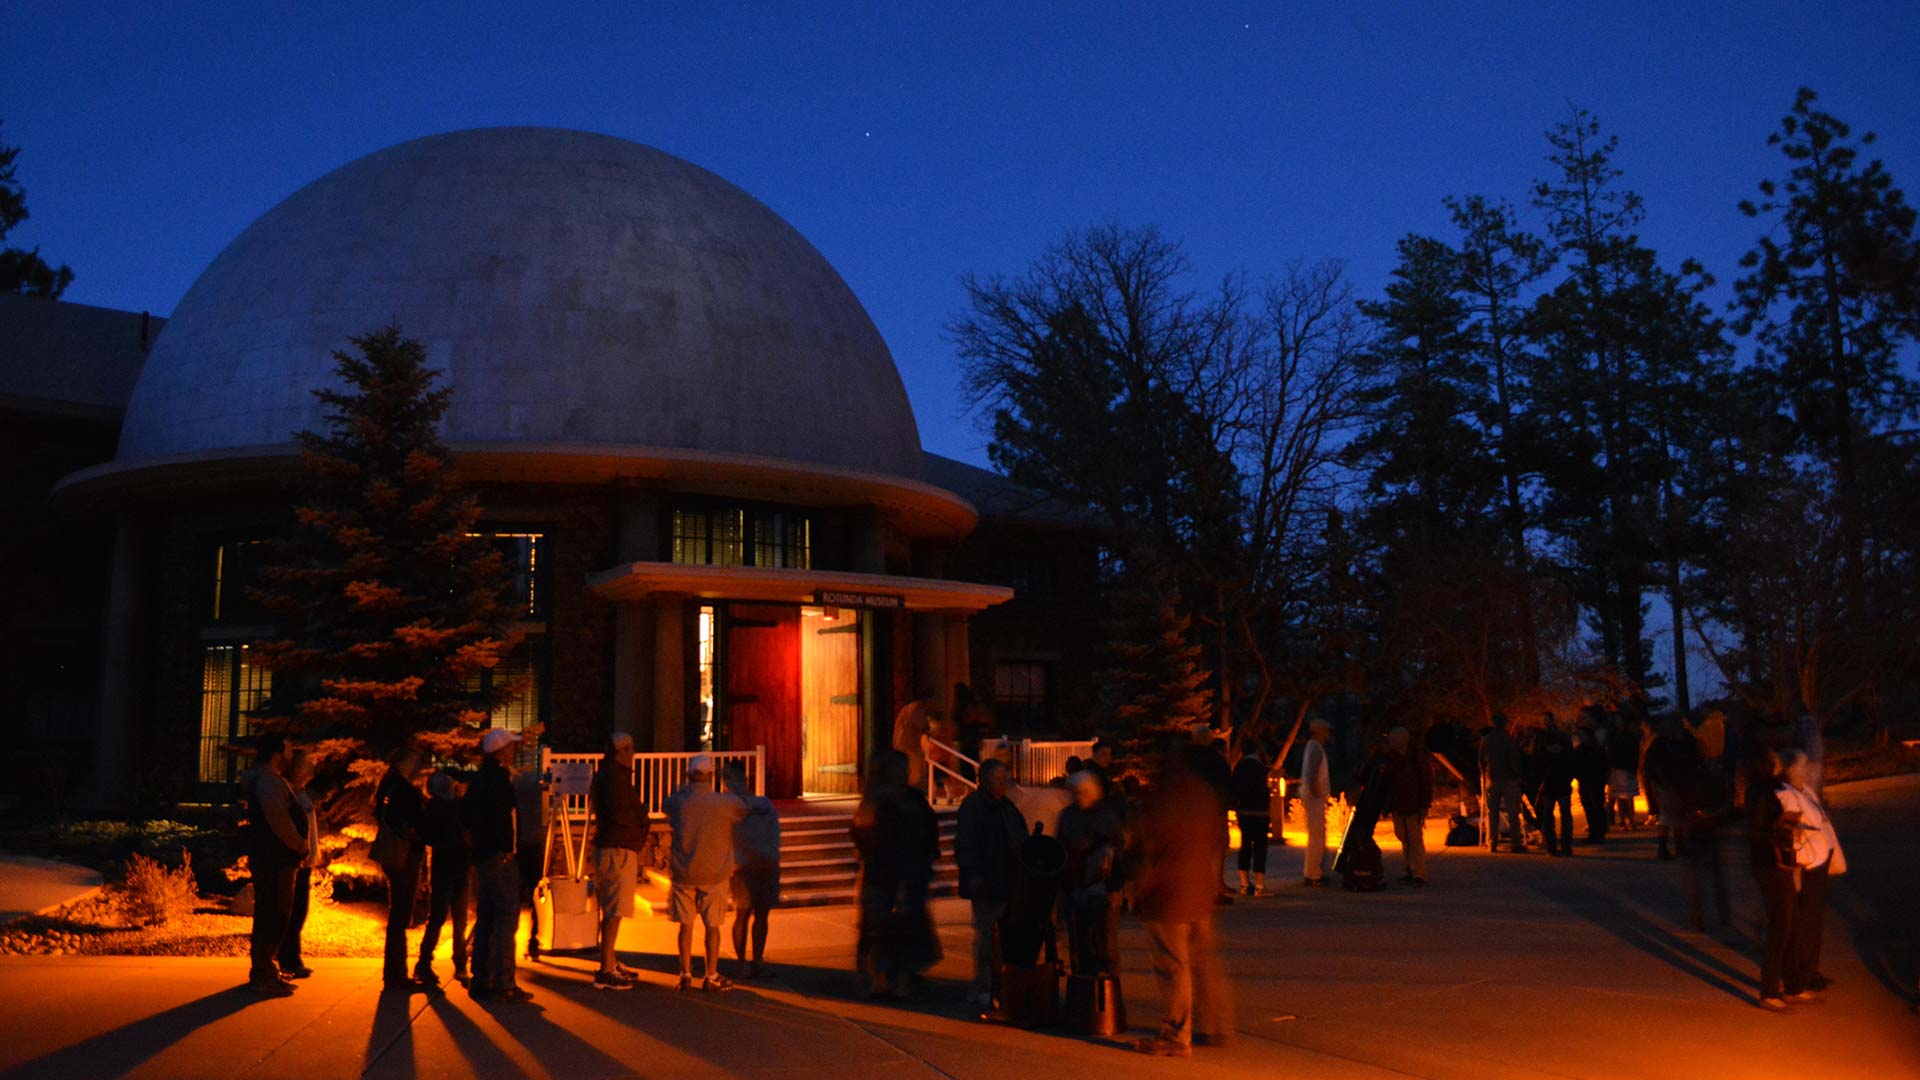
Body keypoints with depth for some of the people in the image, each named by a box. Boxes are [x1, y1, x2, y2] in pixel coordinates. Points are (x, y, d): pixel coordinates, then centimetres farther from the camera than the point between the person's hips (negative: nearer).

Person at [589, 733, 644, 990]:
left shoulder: (604, 774, 18)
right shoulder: (615, 776, -15)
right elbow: (619, 812, -22)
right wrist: (640, 823, -6)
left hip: (608, 846, 11)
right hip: (618, 849, -11)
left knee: (611, 911, 17)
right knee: (614, 911, -9)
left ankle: (611, 963, 27)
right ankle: (606, 971, -8)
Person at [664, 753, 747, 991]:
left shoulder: (677, 802, -7)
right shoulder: (725, 803, -12)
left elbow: (668, 805, 17)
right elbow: (744, 809, 8)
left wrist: (685, 787, 27)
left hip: (683, 874, 2)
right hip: (714, 874, -2)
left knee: (686, 925, 10)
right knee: (712, 926, 7)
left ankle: (686, 974, 13)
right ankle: (711, 976, 10)